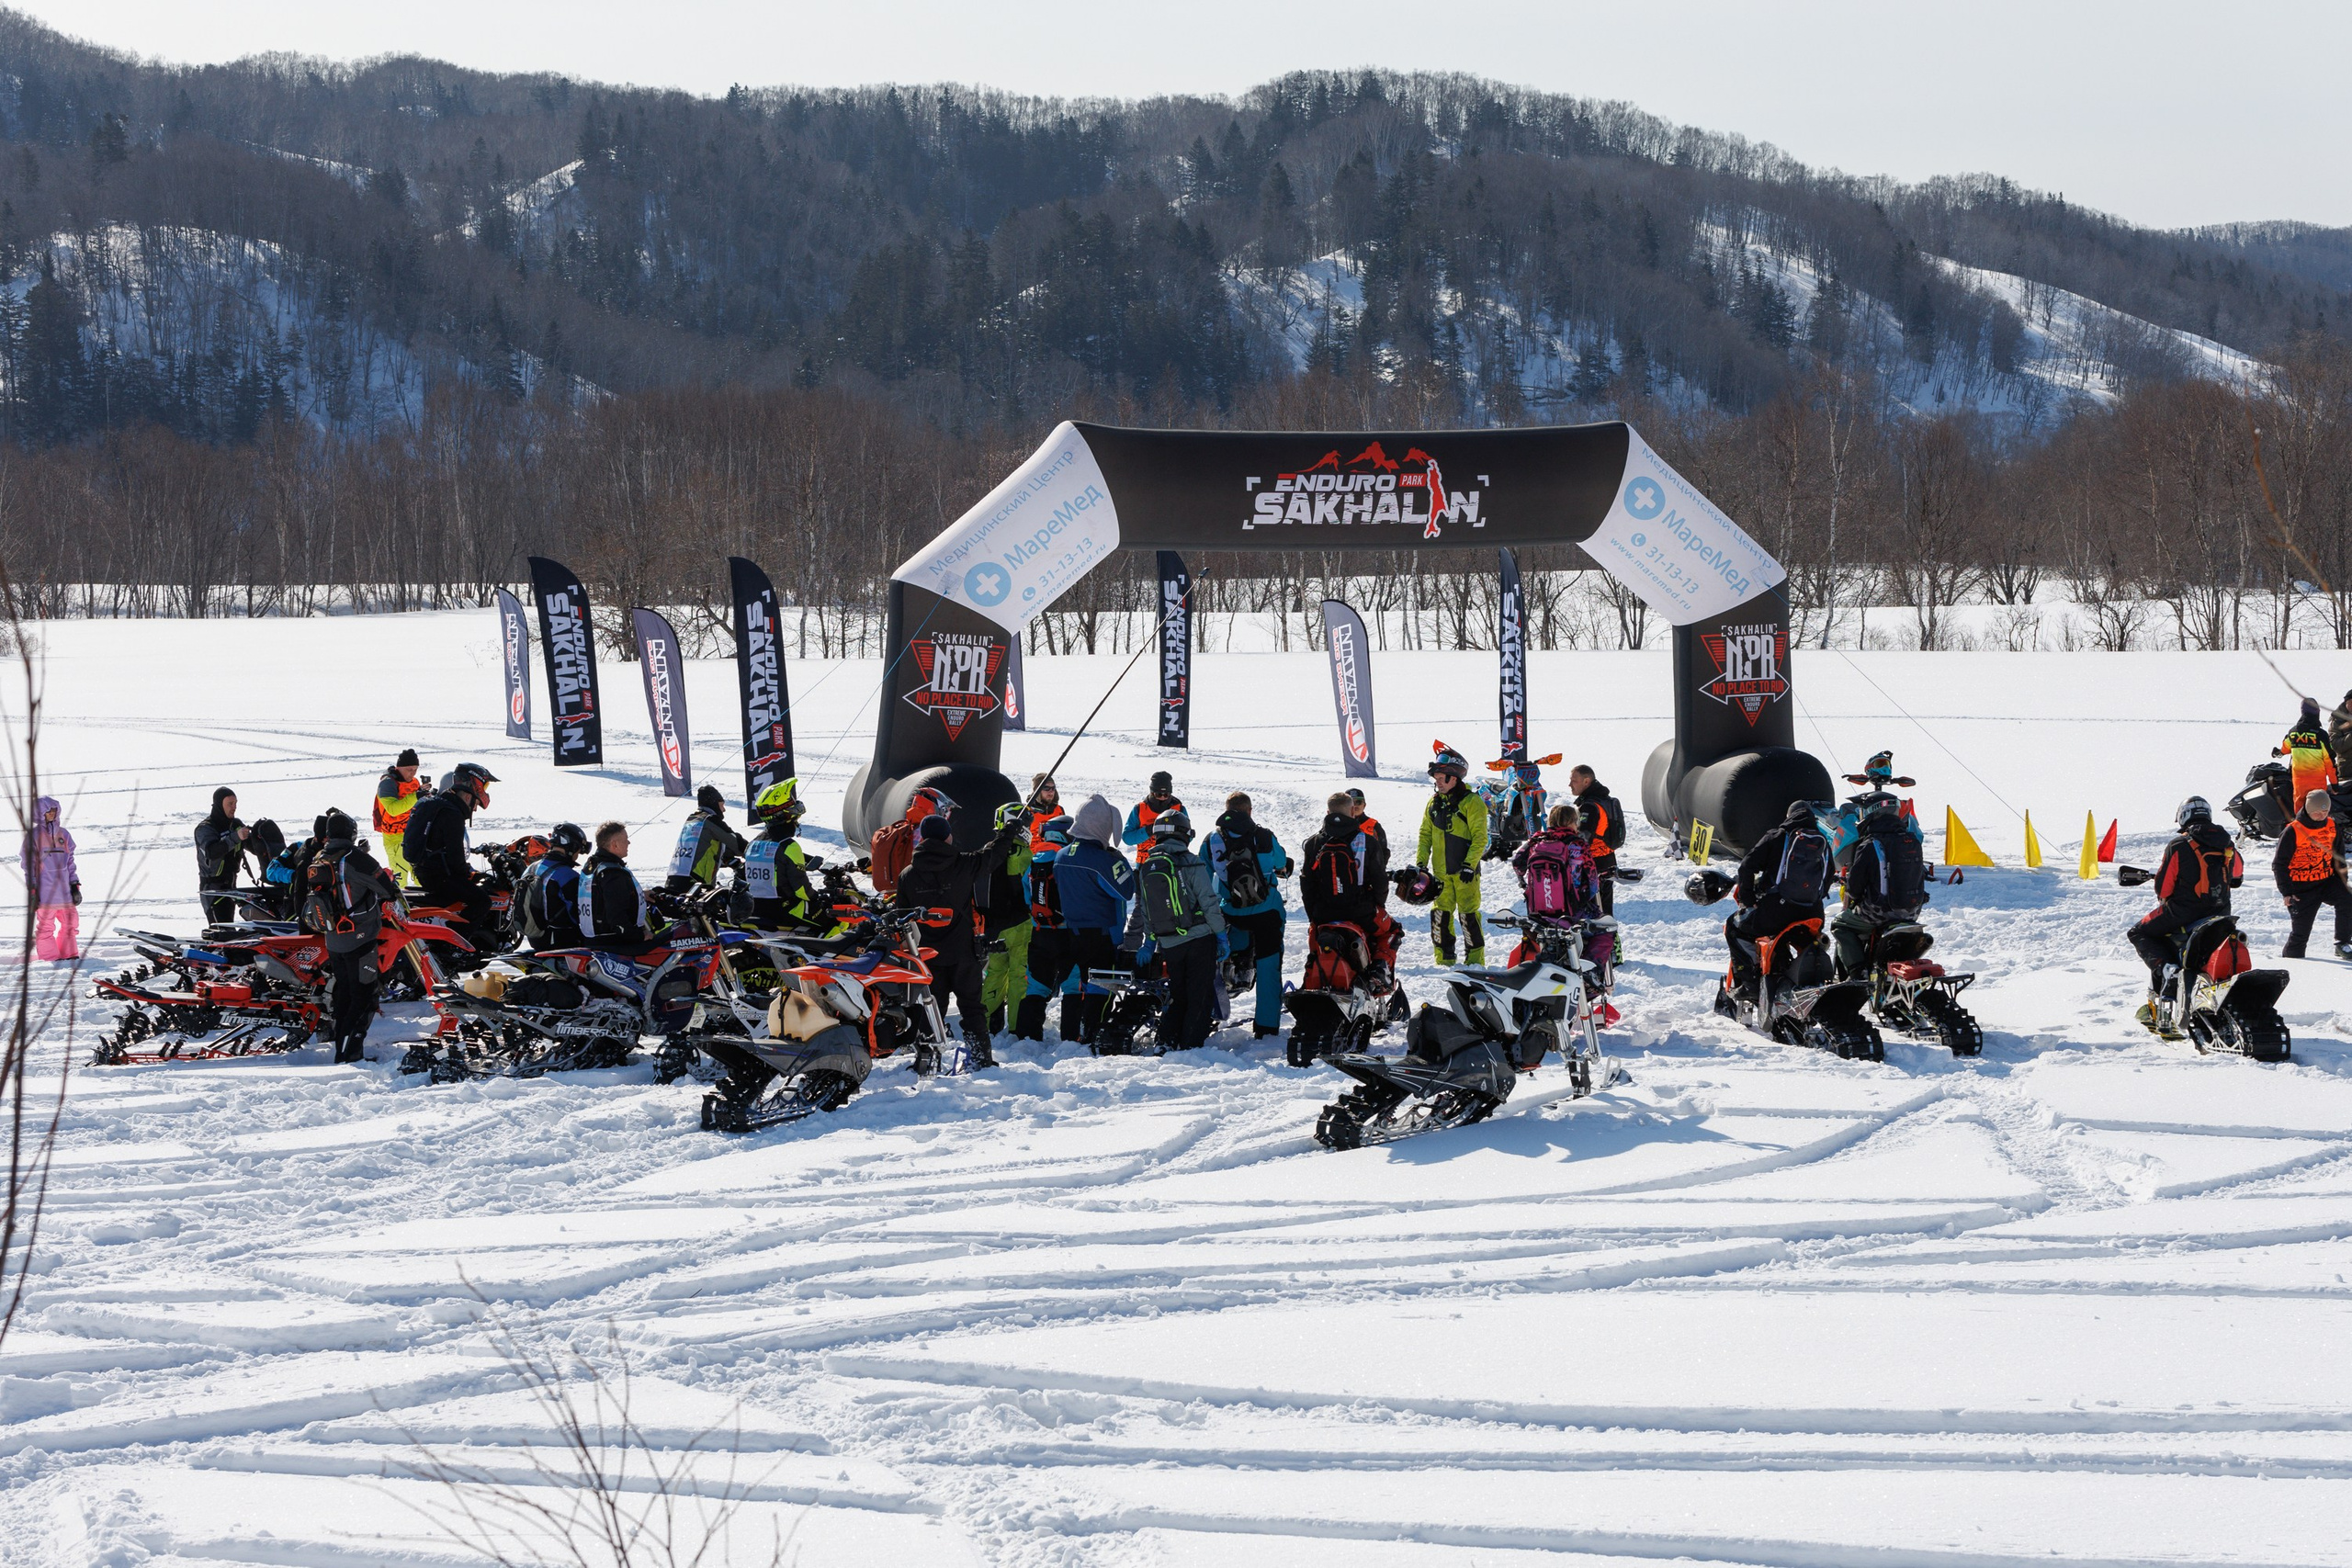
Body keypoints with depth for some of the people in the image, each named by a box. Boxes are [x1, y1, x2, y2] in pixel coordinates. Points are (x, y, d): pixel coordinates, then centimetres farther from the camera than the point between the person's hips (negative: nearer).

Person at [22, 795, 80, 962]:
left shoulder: (63, 835, 13)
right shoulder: (33, 836, -1)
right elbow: (29, 865, -2)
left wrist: (75, 885, 12)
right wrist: (32, 890, -7)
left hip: (64, 890, 5)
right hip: (44, 892, -5)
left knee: (71, 923, 8)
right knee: (45, 927, -4)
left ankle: (70, 955, 19)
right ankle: (51, 959, 0)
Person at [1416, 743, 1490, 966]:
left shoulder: (1471, 802, -7)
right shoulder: (1434, 802, 11)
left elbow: (1479, 838, -9)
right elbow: (1426, 834, 17)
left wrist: (1470, 864, -16)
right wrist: (1421, 862, 7)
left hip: (1464, 870, -6)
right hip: (1440, 871, 6)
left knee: (1468, 914, -4)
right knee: (1440, 913, 5)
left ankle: (1475, 958, 4)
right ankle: (1444, 960, 14)